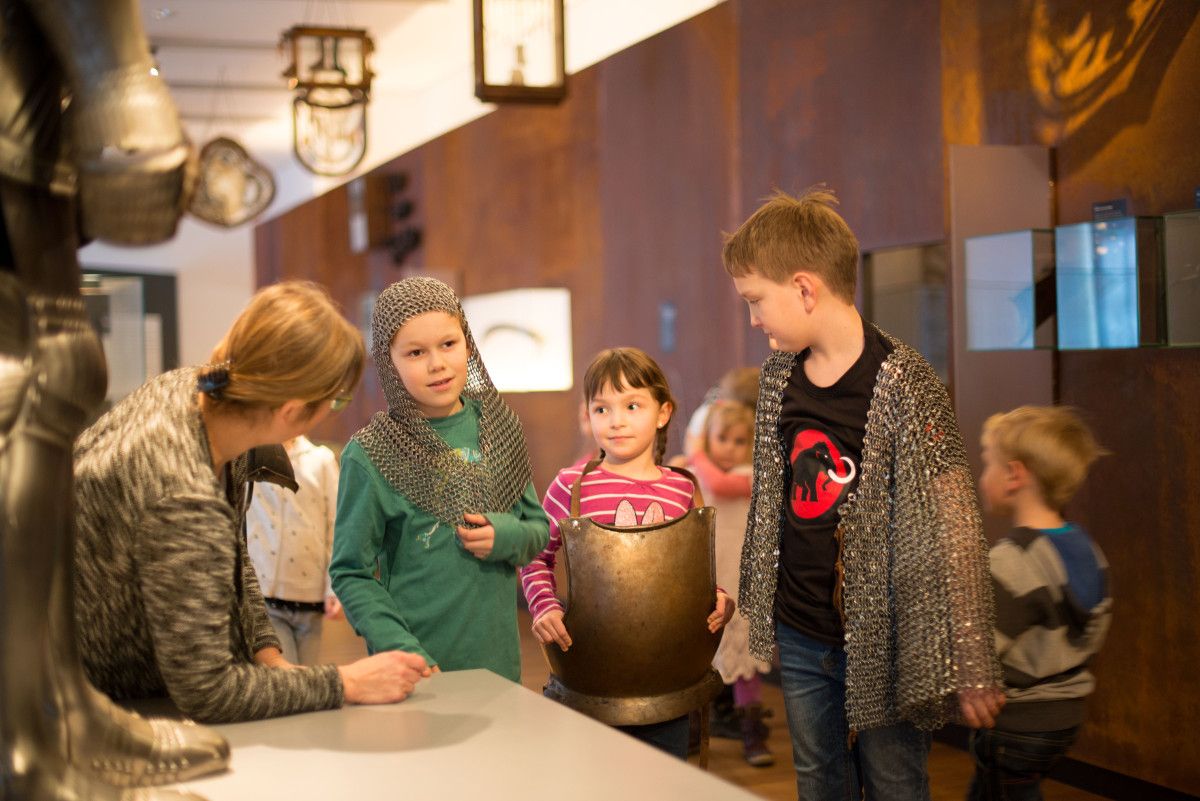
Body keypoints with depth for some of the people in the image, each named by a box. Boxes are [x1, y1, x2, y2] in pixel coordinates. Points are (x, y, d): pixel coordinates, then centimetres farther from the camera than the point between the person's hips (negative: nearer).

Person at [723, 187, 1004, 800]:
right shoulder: (779, 376, 2)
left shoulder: (902, 385, -18)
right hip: (798, 637, 6)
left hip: (882, 641, -6)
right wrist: (753, 605, 17)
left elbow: (954, 534, -18)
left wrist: (972, 669, -17)